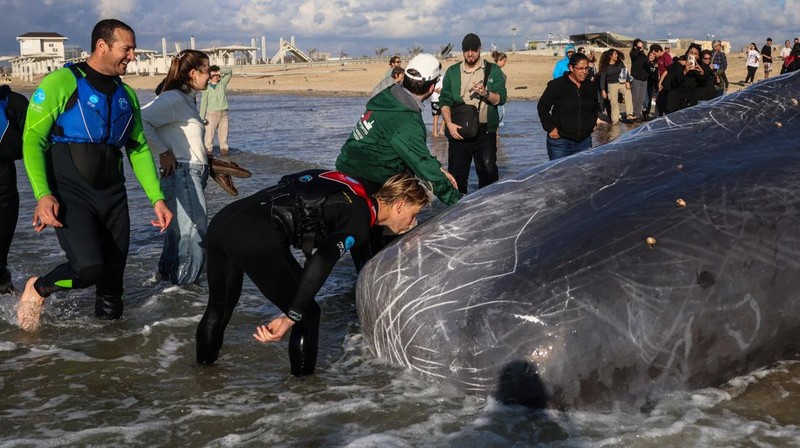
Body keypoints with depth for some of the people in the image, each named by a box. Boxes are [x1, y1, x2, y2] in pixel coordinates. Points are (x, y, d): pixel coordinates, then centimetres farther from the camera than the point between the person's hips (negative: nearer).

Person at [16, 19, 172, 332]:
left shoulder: (126, 95, 13)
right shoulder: (61, 83, -7)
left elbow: (139, 150, 16)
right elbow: (32, 140, -10)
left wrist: (157, 198, 7)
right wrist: (43, 194, -23)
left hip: (113, 194, 6)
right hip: (70, 193, -6)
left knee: (112, 274, 6)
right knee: (89, 266, -23)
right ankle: (38, 289, 6)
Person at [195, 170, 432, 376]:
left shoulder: (349, 187, 21)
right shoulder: (359, 219, -4)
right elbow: (321, 263, -17)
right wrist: (290, 317, -19)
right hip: (257, 239, -9)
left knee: (220, 304, 32)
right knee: (307, 316, 8)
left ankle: (204, 361, 52)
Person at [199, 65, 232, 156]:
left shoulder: (222, 83, 11)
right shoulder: (207, 88, 4)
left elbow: (230, 72, 9)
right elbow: (203, 103, 2)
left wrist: (219, 72, -4)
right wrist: (202, 117, -4)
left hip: (223, 113, 3)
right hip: (212, 113, -3)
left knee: (224, 136, 4)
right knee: (209, 136, -9)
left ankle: (224, 153, 8)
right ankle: (208, 153, -11)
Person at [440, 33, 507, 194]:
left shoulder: (493, 70, 8)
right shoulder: (452, 72, 11)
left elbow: (501, 98, 2)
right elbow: (444, 100, 4)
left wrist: (486, 93, -19)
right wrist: (449, 123, -11)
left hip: (485, 131, -1)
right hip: (459, 130, 1)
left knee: (488, 171, 0)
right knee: (456, 172, 0)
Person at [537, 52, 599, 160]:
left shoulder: (591, 87, 7)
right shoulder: (557, 85, -8)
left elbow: (596, 107, 28)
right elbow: (542, 106, -2)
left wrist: (593, 122, 14)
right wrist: (550, 128, -7)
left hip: (584, 141, 5)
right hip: (560, 141, -4)